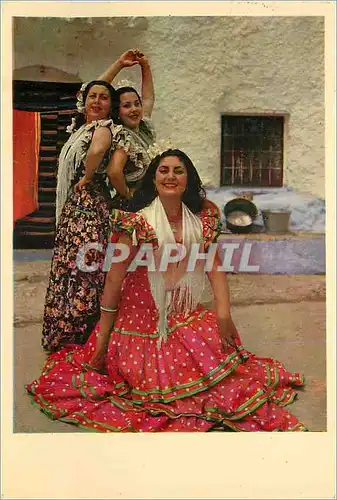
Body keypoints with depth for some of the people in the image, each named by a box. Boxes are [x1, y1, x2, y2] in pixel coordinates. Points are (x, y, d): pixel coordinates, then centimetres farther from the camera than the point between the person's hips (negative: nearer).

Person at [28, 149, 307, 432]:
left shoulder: (201, 222, 3)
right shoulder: (138, 222, -12)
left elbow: (215, 266, 2)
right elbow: (114, 279, -10)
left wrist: (224, 313, -14)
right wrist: (102, 339, -8)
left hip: (186, 318, 5)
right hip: (143, 321, -4)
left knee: (224, 342, -12)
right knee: (163, 380, -15)